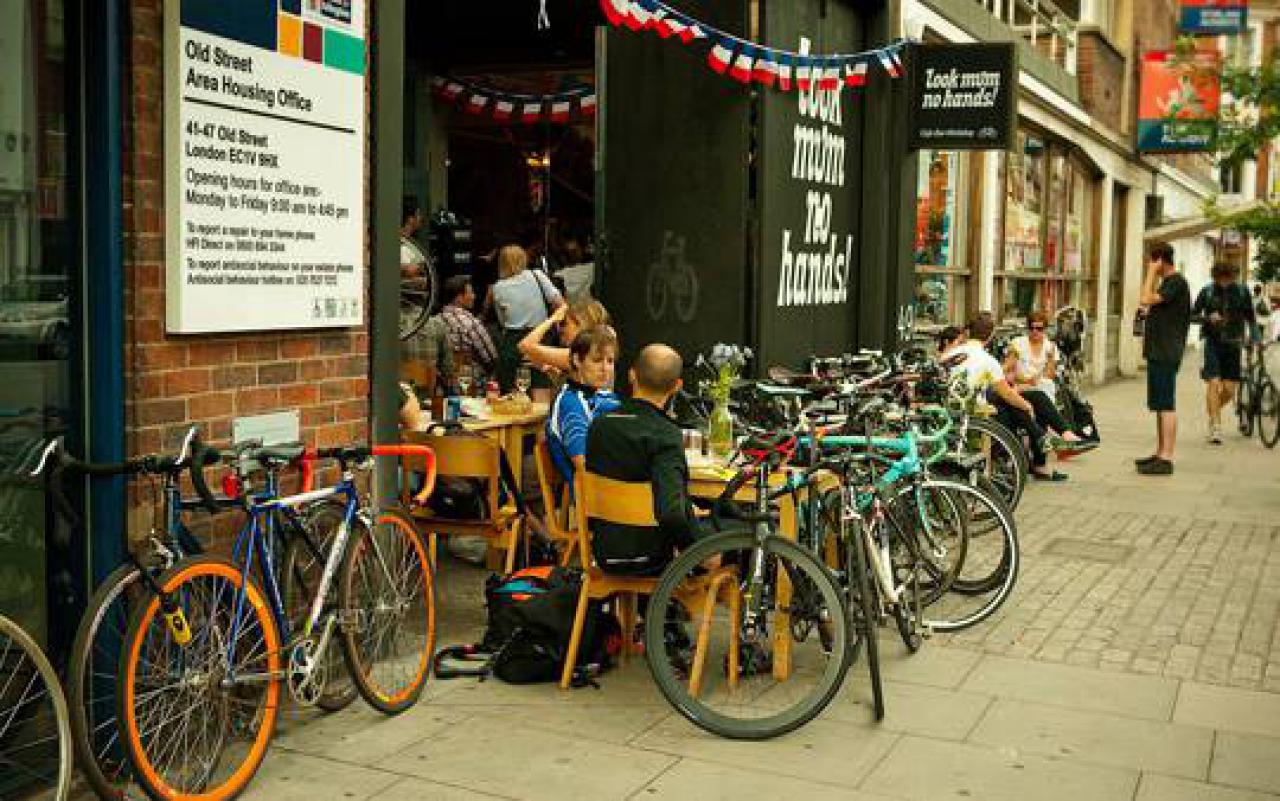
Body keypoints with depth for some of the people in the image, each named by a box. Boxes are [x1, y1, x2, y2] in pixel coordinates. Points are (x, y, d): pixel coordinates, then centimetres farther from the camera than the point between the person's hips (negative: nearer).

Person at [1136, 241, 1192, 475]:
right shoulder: (1167, 282, 17)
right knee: (1159, 405, 15)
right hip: (1158, 352, 10)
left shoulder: (1176, 282, -13)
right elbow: (1147, 301, 22)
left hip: (1166, 354, -10)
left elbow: (1145, 300, -22)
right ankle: (1160, 453, 22)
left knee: (1166, 405, -10)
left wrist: (1152, 272, -15)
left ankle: (1166, 459, -11)